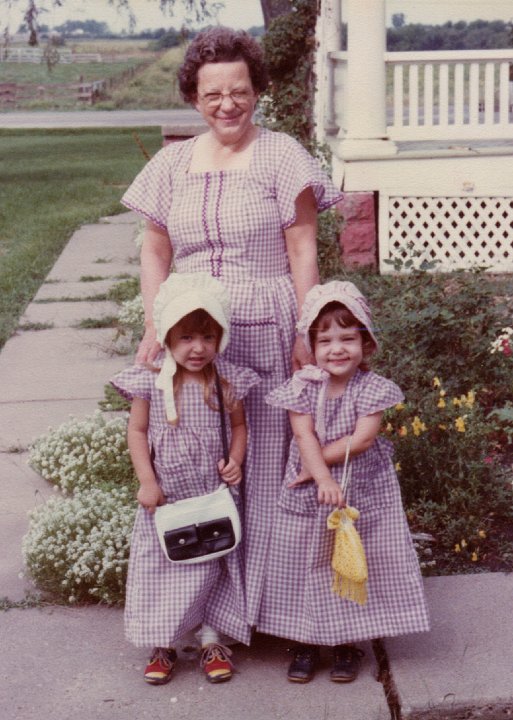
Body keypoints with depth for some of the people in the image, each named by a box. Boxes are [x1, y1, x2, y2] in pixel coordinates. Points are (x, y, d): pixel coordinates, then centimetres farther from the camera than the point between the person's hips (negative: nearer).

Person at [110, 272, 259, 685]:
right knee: (161, 567, 8)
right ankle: (164, 647, 23)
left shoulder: (227, 380, -6)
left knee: (213, 566, 11)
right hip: (166, 495, -1)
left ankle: (212, 641, 26)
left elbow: (239, 425, 6)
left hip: (213, 494, 1)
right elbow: (137, 432, -5)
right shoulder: (150, 381, -10)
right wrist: (147, 481, -11)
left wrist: (236, 461, -10)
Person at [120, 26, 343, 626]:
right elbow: (154, 252, 13)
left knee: (266, 468, 2)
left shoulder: (281, 156, 0)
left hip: (267, 335, -3)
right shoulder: (172, 164, 10)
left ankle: (264, 602, 15)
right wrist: (154, 329, 3)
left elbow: (303, 251, -2)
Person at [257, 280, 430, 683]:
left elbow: (363, 439, -16)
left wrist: (318, 463, -18)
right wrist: (323, 479, -27)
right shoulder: (302, 387, -4)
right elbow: (304, 436, -14)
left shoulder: (373, 388, -7)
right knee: (304, 565, 7)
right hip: (309, 496, 1)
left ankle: (349, 644, 23)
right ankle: (305, 643, 22)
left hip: (363, 491, -1)